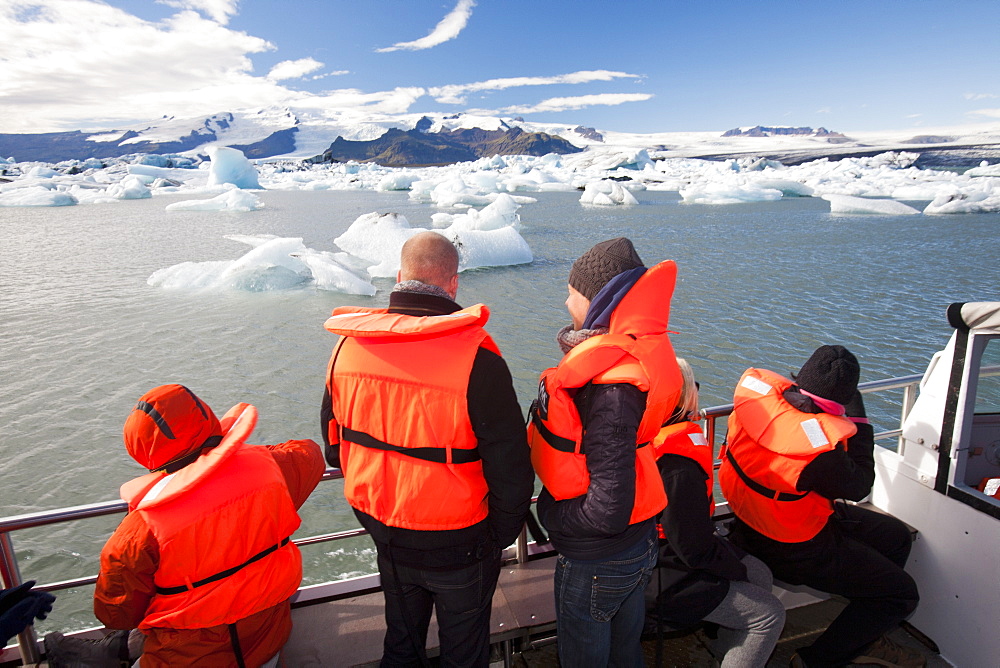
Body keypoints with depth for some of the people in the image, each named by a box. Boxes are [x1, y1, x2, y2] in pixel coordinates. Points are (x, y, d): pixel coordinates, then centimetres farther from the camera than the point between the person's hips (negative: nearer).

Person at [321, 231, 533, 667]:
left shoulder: (348, 345, -10)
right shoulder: (477, 359, -27)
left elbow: (333, 442, 4)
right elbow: (510, 467, -20)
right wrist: (502, 533, -1)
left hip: (383, 533, 5)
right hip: (458, 544, -4)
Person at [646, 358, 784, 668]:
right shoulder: (679, 466, -34)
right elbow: (695, 550, -25)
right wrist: (737, 568, -6)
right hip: (661, 580, -9)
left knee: (760, 573, 18)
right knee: (770, 613, -1)